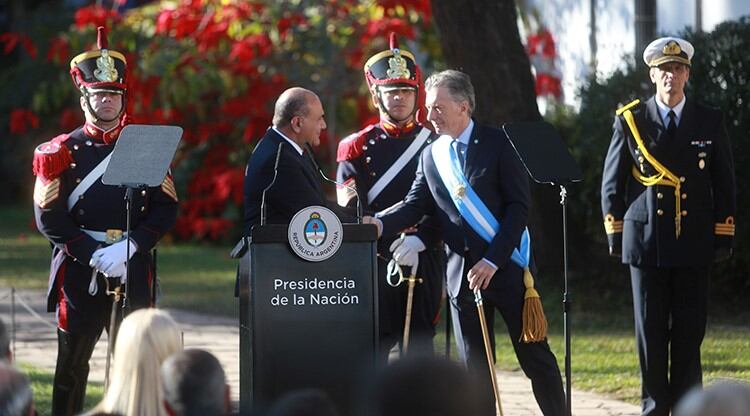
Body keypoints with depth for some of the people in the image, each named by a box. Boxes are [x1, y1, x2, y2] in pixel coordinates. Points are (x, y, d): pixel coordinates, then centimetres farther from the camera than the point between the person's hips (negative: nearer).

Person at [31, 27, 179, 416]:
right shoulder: (60, 153, 2)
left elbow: (166, 208, 4)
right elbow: (49, 219, -3)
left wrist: (129, 248, -11)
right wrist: (93, 256, -14)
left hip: (133, 269, 2)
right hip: (79, 270, -2)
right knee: (72, 363, 1)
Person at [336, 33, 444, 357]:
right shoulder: (356, 148, 6)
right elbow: (352, 211, -2)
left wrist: (418, 240, -17)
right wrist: (390, 247, -15)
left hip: (425, 260, 1)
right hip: (374, 263, -1)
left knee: (419, 346, 1)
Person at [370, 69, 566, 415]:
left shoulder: (498, 144, -5)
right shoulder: (430, 156, 9)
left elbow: (519, 206, -9)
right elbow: (415, 205, 3)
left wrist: (492, 262, -16)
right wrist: (379, 224, -18)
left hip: (507, 267, -4)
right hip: (462, 271, 4)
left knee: (535, 355, 1)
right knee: (474, 366, 5)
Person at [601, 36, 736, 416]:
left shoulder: (710, 122, 5)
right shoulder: (630, 121, 3)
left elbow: (724, 183, 8)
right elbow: (612, 182, 7)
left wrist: (724, 238, 2)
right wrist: (615, 234, 3)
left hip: (694, 241, 1)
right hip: (645, 242, 0)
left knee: (690, 331, 2)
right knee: (650, 331, 2)